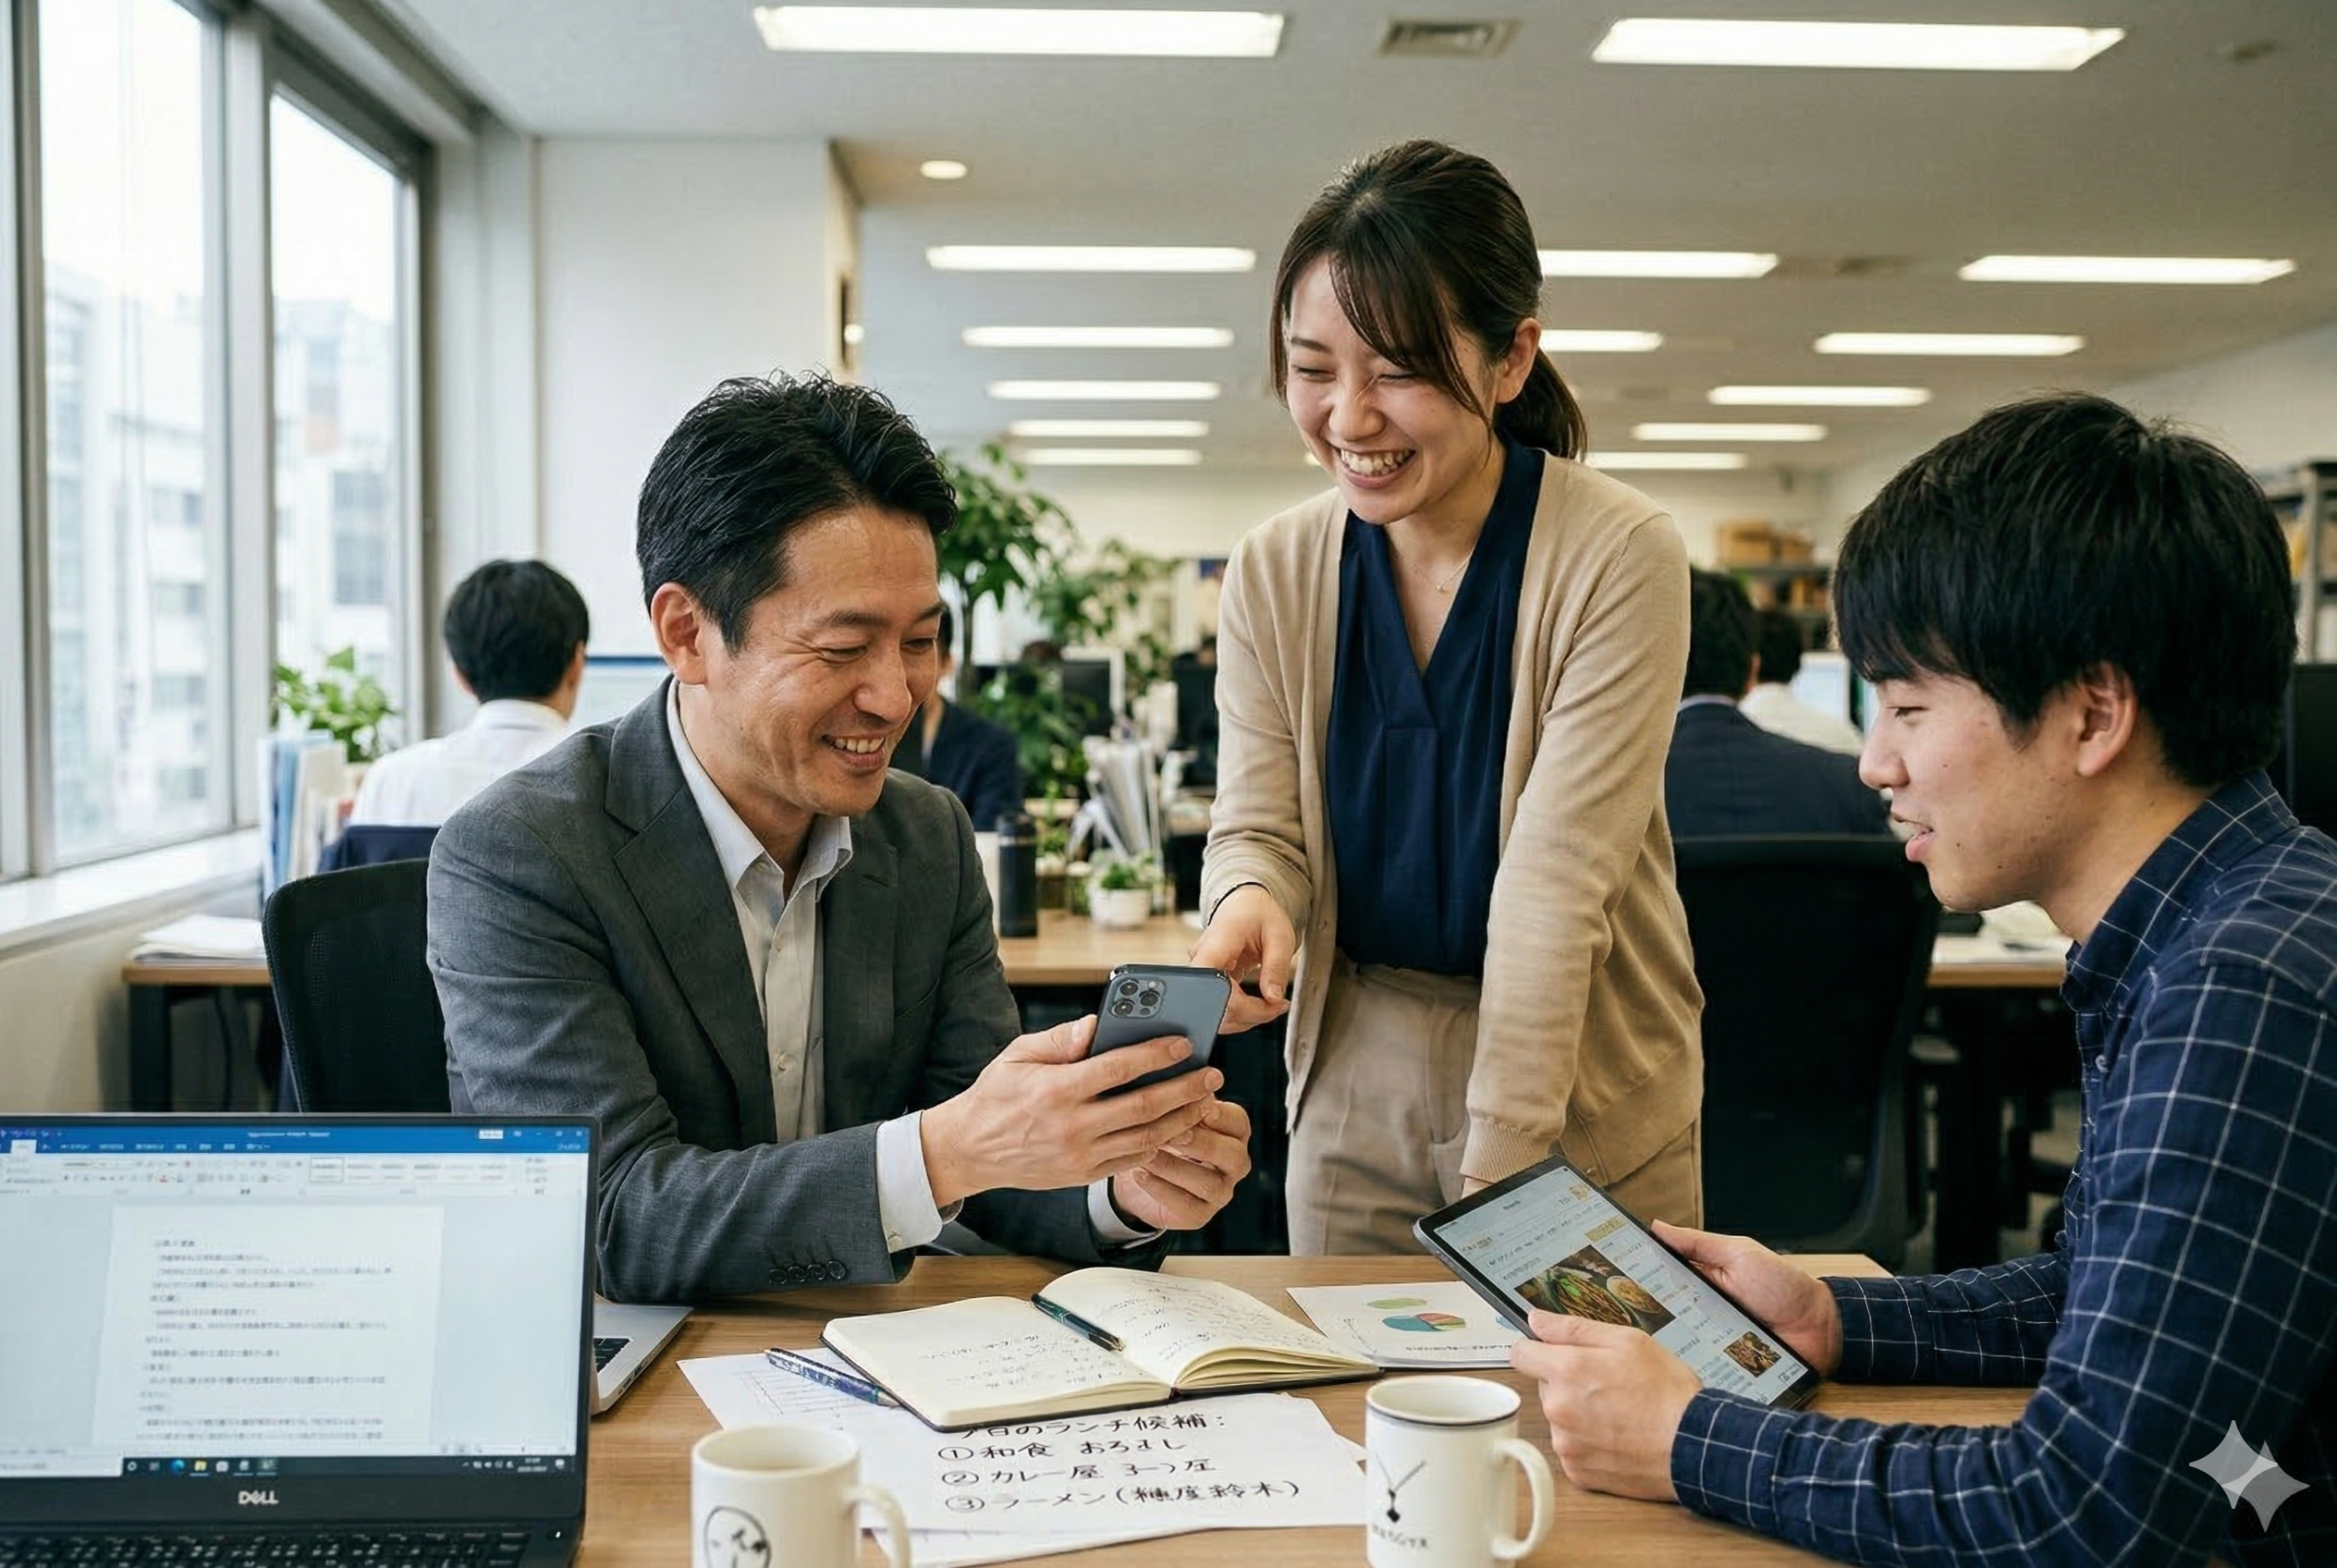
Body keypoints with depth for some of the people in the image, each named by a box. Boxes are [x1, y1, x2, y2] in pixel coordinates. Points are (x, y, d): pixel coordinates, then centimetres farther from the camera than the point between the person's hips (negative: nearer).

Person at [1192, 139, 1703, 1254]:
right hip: (1352, 1089, 3)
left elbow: (1557, 880, -21)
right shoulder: (1273, 573, -4)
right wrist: (1250, 904, -27)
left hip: (1585, 1097, -3)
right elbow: (1257, 825, -2)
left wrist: (1498, 1178, -24)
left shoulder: (1620, 558, -16)